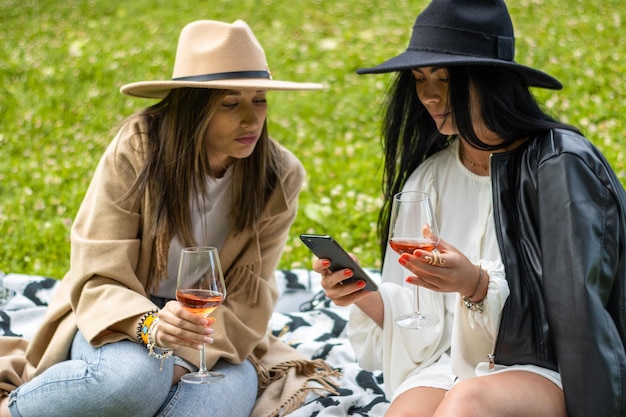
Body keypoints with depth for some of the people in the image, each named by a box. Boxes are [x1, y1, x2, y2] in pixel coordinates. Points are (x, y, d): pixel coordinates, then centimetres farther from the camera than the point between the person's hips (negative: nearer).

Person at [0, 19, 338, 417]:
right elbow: (98, 281, -16)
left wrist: (187, 356, -27)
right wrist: (150, 327, -37)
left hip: (216, 340, 2)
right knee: (135, 377, -36)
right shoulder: (137, 150, -16)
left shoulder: (279, 178, -8)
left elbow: (248, 299, -9)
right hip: (120, 322, -2)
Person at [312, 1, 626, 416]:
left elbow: (572, 315, -11)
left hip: (543, 370, -3)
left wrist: (477, 285, -25)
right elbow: (422, 320, 8)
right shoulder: (430, 176, 8)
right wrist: (366, 297, -12)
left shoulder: (560, 164, -9)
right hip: (450, 364, 4)